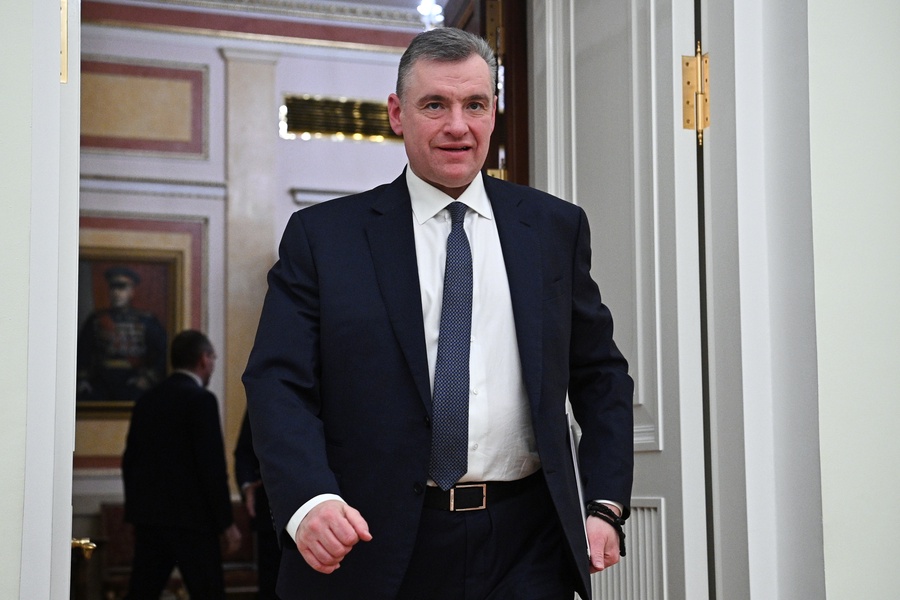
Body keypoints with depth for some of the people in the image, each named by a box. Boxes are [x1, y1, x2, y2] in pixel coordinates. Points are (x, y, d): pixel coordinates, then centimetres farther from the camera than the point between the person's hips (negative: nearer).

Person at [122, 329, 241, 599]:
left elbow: (129, 460, 14)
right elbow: (212, 466, -15)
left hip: (148, 517, 7)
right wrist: (227, 523, -9)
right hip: (190, 519, -7)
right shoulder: (200, 399, -11)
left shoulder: (147, 399, 10)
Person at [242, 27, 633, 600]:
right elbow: (280, 384, -6)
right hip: (376, 548, -1)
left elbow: (601, 373, 13)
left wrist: (606, 504, 1)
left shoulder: (556, 227, 8)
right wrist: (309, 501, -24)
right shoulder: (322, 236, 0)